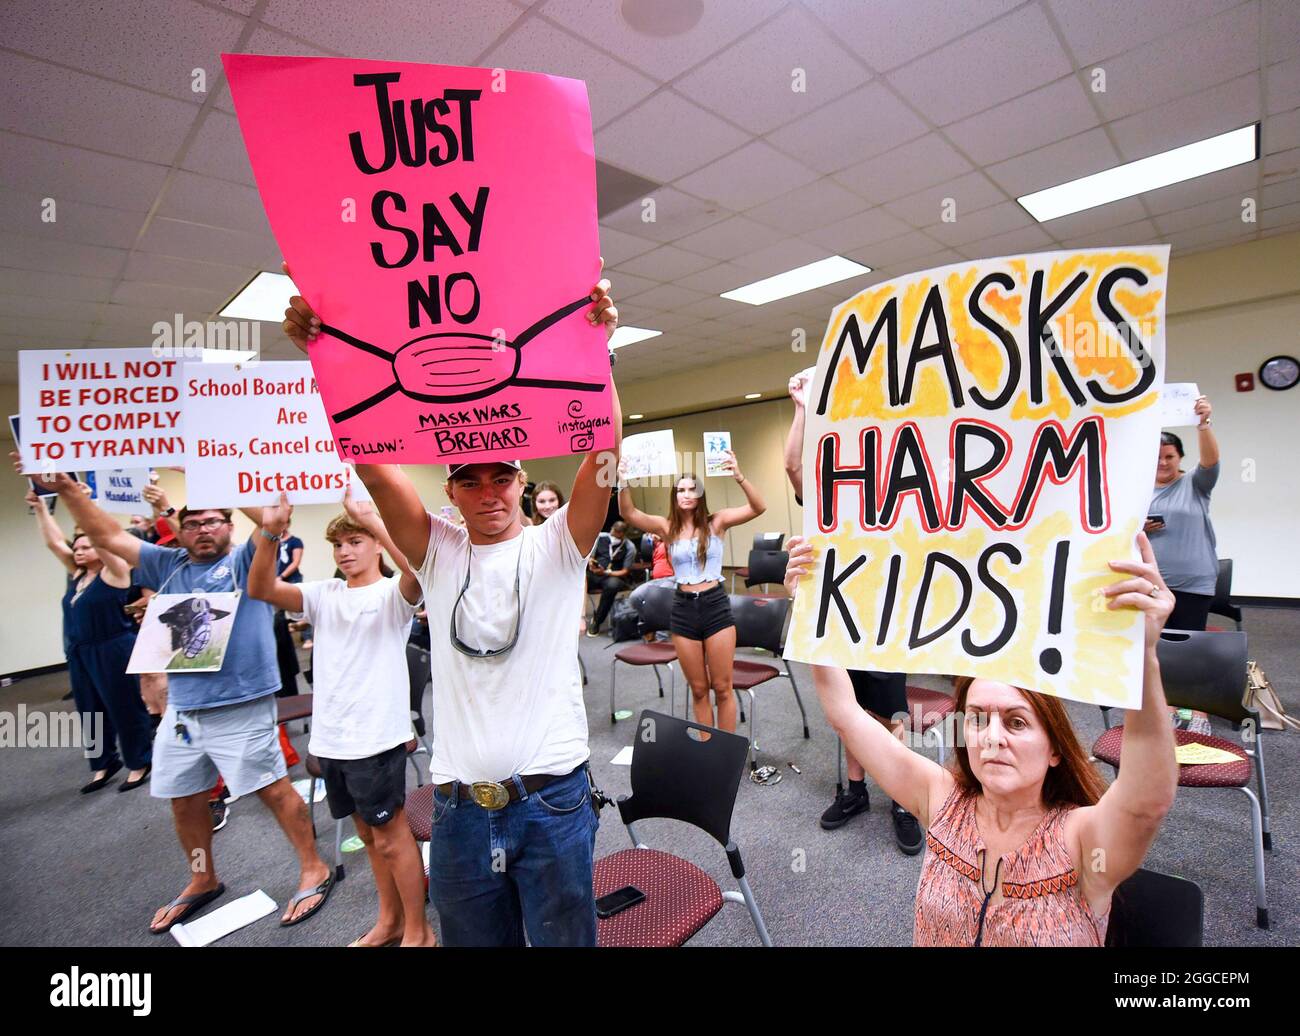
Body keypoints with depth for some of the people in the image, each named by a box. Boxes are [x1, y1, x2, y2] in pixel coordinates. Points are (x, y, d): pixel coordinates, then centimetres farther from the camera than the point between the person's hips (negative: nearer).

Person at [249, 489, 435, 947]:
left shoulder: (392, 595, -10)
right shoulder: (324, 594, 7)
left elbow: (420, 570, -33)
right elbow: (260, 589, -5)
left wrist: (372, 520, -36)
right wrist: (270, 533, -19)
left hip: (376, 737, -6)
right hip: (330, 737, 6)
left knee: (392, 836, 6)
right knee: (369, 834, 21)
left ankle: (418, 930, 25)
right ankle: (389, 921, 39)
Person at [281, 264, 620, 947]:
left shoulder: (556, 545, -3)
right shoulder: (437, 552, 2)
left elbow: (603, 456, -17)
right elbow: (371, 463, -8)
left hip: (553, 800, -2)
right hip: (458, 807, 2)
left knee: (565, 938, 16)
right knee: (473, 940, 21)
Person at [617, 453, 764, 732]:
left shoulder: (716, 522, -2)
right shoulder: (667, 528, 1)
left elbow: (758, 507, -14)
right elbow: (628, 513, -12)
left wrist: (739, 477, -29)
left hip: (716, 606, -2)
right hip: (683, 610, 2)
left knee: (722, 688, 7)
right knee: (698, 689, 13)